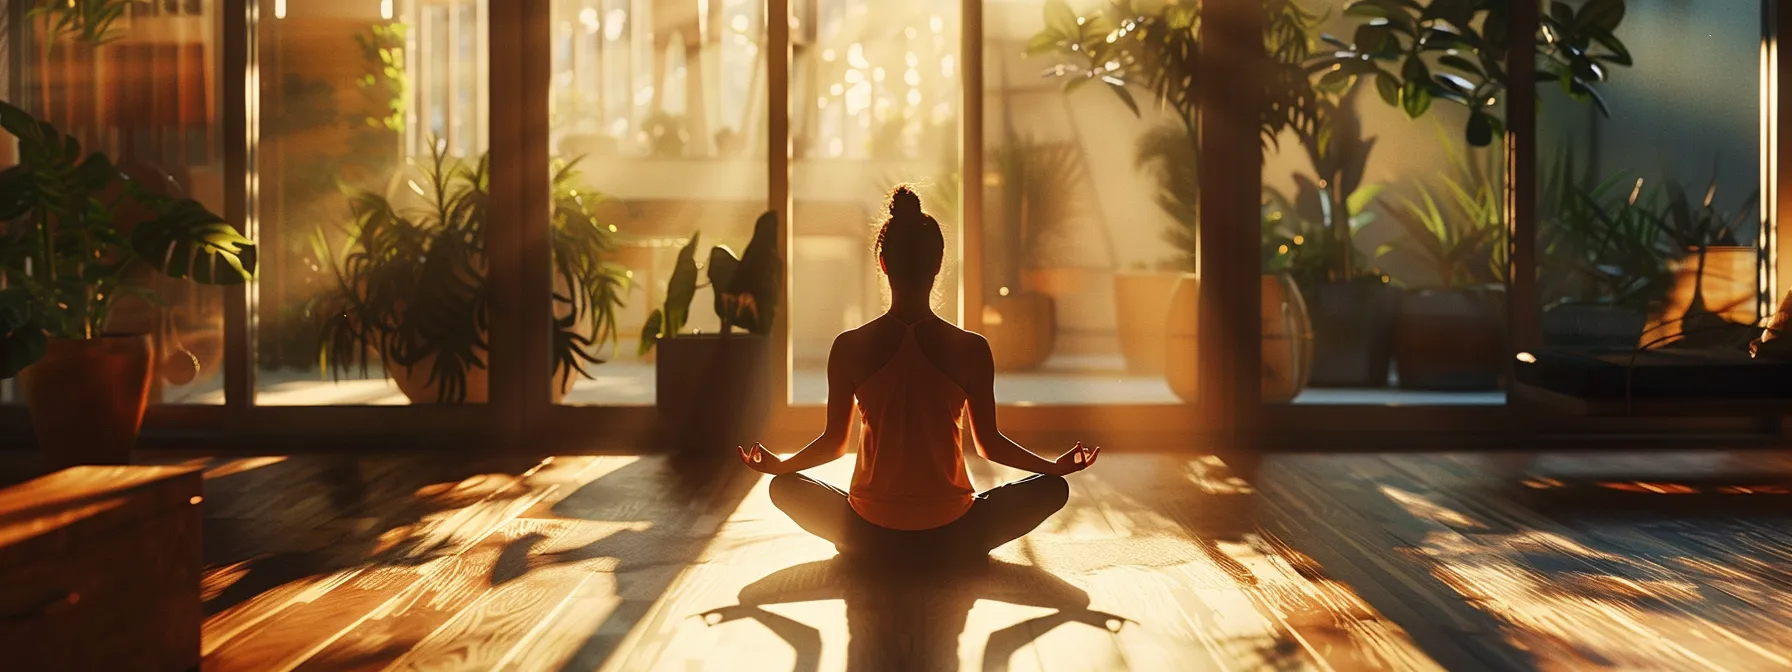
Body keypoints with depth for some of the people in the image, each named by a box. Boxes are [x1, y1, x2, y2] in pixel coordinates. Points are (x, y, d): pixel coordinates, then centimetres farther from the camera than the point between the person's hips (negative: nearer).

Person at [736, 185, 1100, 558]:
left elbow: (833, 443, 2)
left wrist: (777, 464, 23)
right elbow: (989, 443, 0)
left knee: (785, 487, 28)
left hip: (869, 537, 1)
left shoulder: (849, 348, -8)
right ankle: (954, 551, 12)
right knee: (1052, 487, 20)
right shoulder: (971, 349, -9)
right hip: (952, 536, -1)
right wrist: (1057, 466, 18)